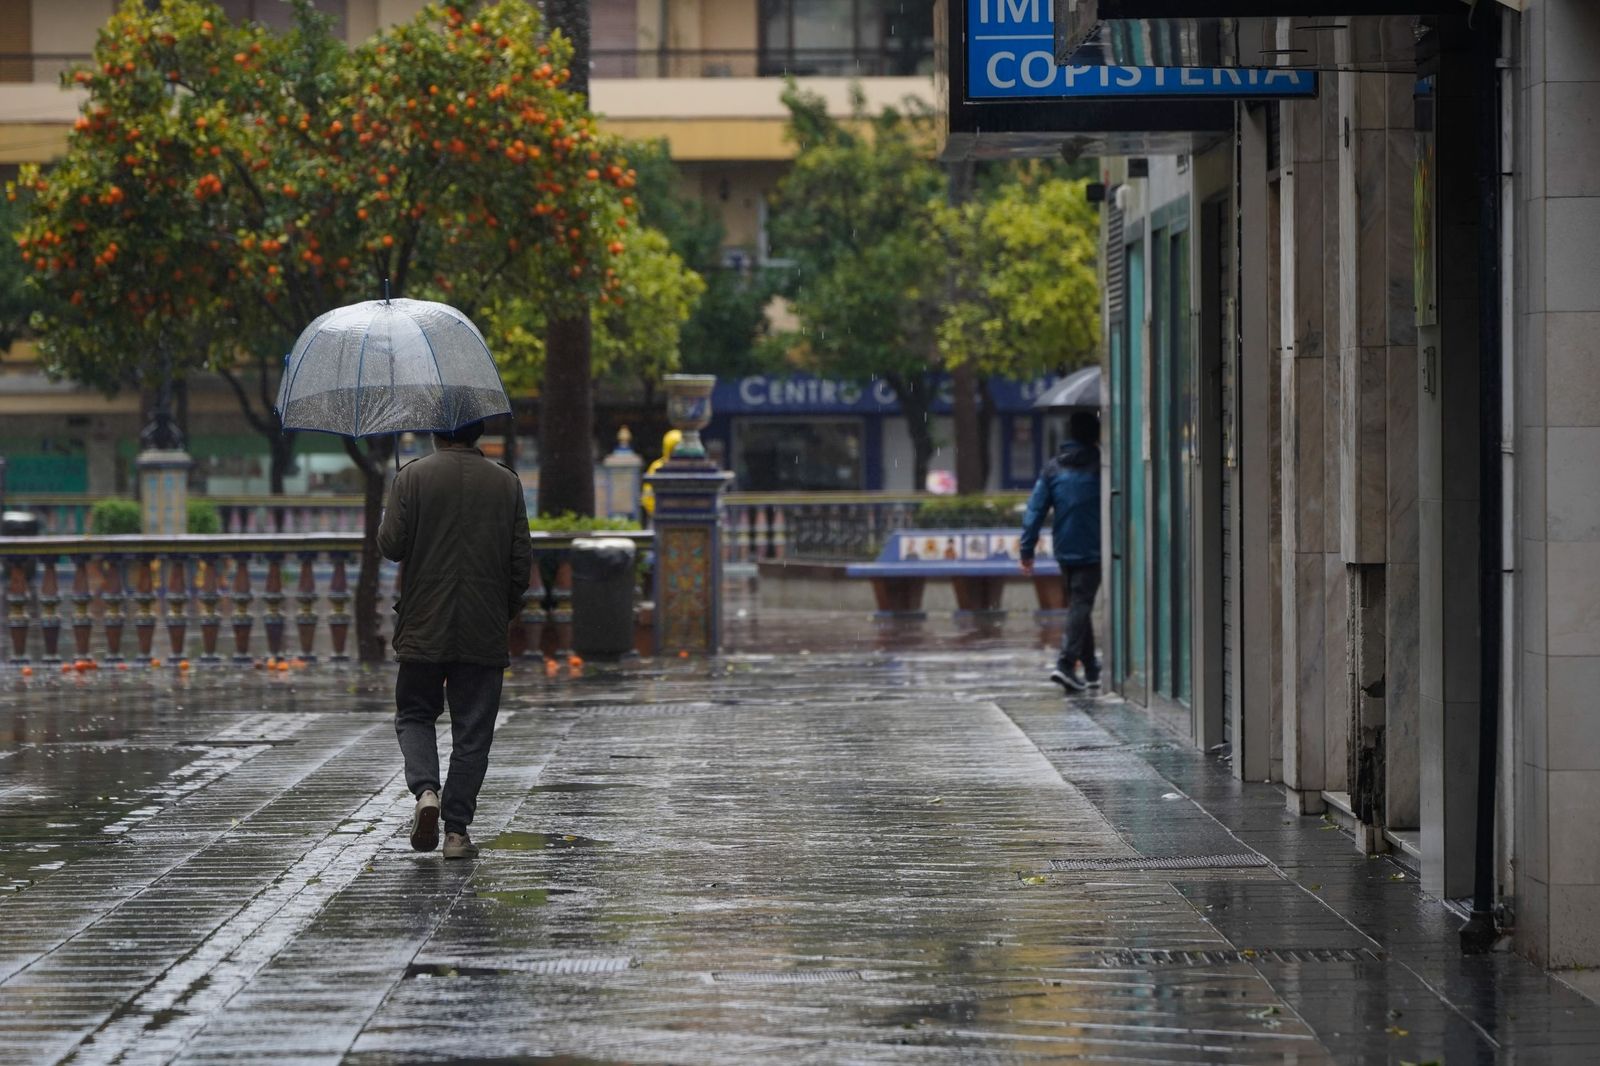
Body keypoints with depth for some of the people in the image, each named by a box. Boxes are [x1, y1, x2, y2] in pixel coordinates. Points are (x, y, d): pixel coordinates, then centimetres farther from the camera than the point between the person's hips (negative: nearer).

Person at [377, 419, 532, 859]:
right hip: (485, 633, 1)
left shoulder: (412, 477, -5)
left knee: (414, 715, 14)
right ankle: (457, 830, 3)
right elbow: (522, 559, 3)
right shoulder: (506, 484, 2)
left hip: (424, 628, -1)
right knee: (472, 732, 6)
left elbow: (391, 545, -8)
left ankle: (426, 790, -10)